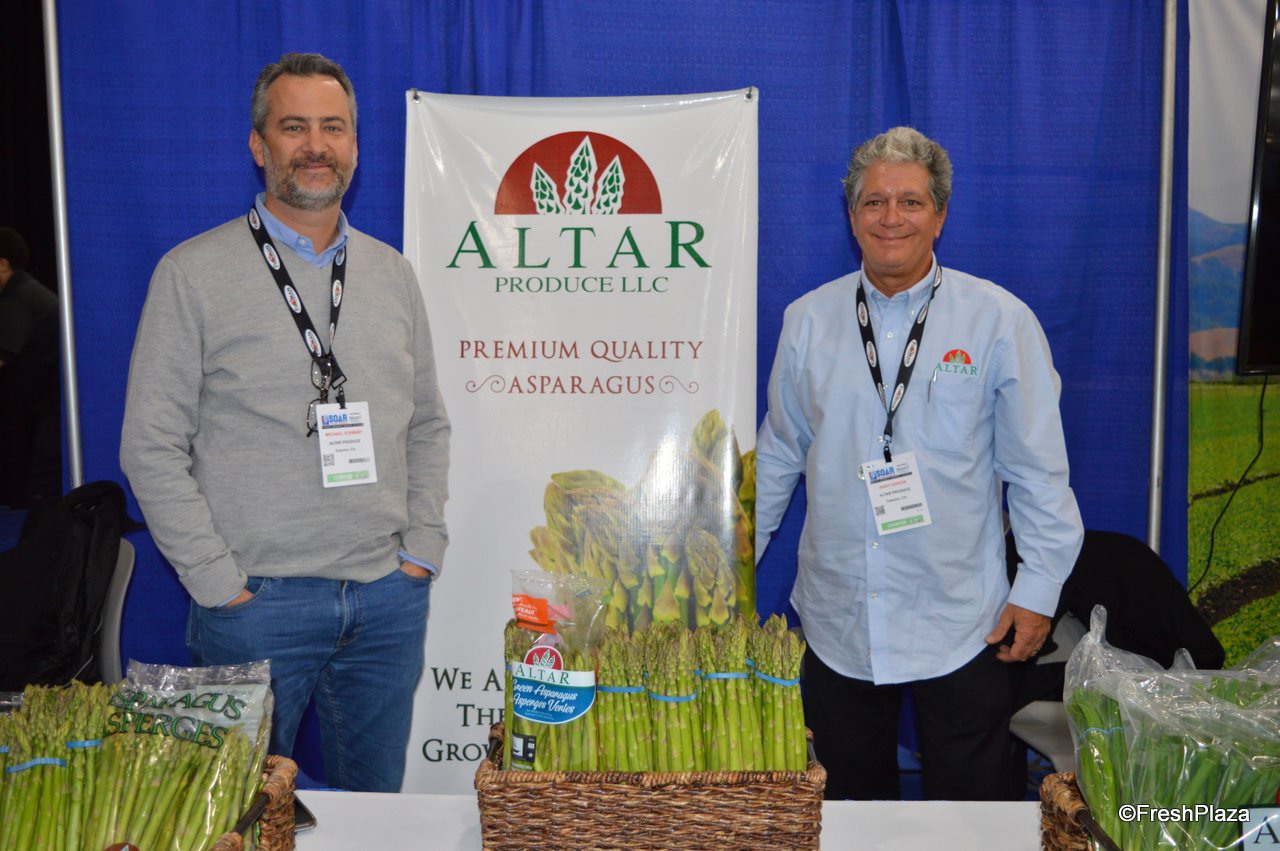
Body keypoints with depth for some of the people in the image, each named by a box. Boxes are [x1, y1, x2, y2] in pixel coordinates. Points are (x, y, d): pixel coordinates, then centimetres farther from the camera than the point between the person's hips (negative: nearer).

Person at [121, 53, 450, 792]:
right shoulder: (193, 274, -4)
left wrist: (422, 550, 5)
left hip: (389, 598, 4)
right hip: (256, 602, -3)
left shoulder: (393, 273, 9)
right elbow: (152, 447, -6)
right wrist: (218, 581, -10)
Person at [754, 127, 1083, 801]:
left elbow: (1038, 471, -1)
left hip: (960, 623, -2)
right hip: (837, 621, 2)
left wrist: (1038, 589, -4)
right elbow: (777, 456, 12)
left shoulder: (1000, 321, -4)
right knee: (850, 799, 16)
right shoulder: (807, 320, 3)